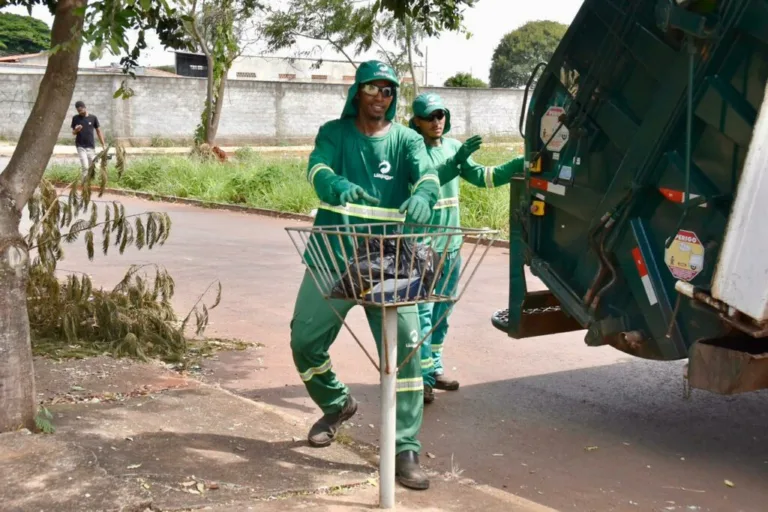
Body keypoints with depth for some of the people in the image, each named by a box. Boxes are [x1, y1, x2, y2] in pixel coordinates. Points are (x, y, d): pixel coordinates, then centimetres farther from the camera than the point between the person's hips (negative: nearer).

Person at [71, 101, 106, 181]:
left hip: (91, 146, 1)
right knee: (85, 166, -14)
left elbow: (98, 131, 8)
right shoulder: (75, 118, 3)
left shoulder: (93, 118, 2)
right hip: (80, 146, -1)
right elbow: (73, 133, 9)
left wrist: (103, 145, 3)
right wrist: (76, 130, -15)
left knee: (92, 167, 4)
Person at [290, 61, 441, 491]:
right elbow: (318, 168, -17)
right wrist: (338, 185, -42)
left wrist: (422, 197, -42)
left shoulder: (407, 140, 4)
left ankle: (407, 451, -1)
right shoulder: (333, 133, 4)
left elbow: (427, 175, -16)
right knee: (305, 342, 7)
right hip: (332, 259, 1)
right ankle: (337, 404, 37)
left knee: (404, 349, -10)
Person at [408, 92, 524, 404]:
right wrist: (455, 161, -32)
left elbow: (481, 177, 10)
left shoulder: (453, 146, 10)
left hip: (450, 245, 7)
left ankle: (435, 369, 26)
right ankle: (422, 377, -4)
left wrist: (517, 166, -1)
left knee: (442, 313, 15)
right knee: (422, 312, -8)